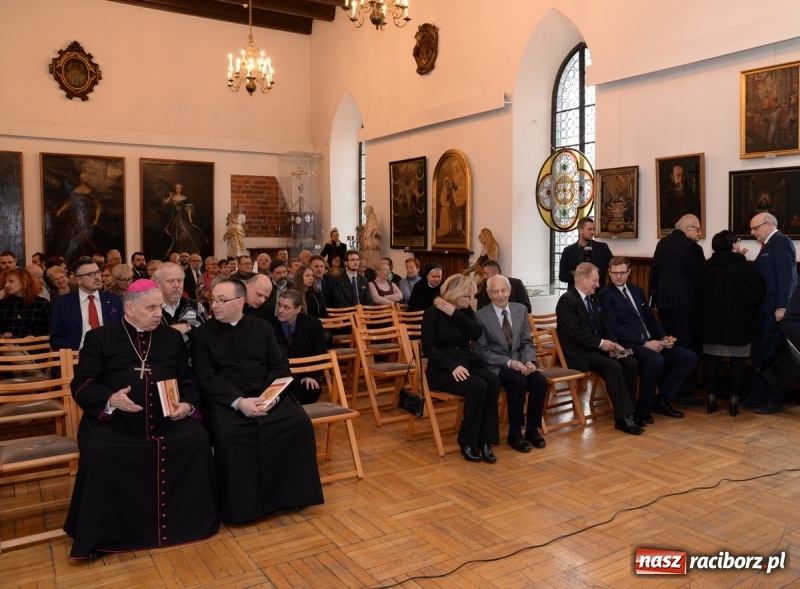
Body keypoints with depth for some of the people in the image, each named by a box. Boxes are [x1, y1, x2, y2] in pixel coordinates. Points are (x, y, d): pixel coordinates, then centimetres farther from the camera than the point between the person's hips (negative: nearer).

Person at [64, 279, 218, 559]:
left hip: (166, 419, 2)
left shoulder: (172, 337, 15)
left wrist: (188, 403, -6)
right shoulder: (100, 337, 6)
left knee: (198, 439, -22)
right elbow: (81, 384, 1)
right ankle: (99, 534, -9)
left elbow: (189, 378, 16)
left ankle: (191, 518, -4)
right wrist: (110, 399, -19)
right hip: (114, 419, -2)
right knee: (98, 451, -30)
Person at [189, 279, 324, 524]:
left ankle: (291, 493, -4)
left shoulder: (262, 327, 13)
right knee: (228, 435, -33)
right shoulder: (201, 334, 5)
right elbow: (205, 379, -5)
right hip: (225, 400, -2)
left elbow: (280, 365, 8)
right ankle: (240, 504, -14)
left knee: (299, 422, -22)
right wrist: (239, 401, -20)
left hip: (267, 396, 3)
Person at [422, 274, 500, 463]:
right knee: (478, 387, -30)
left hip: (467, 363, 6)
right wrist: (453, 366, -24)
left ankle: (485, 440, -19)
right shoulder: (432, 313, -7)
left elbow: (477, 334, -7)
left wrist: (455, 314, -15)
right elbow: (428, 347, -13)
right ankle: (468, 442, -15)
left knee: (493, 381, -25)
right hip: (442, 369, -5)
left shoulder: (465, 310, 9)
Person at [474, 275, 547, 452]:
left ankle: (532, 429, -4)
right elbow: (481, 352, -11)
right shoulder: (480, 316, -8)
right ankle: (514, 433, -16)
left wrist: (529, 361, -13)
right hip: (495, 367, -5)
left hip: (519, 363, 5)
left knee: (540, 380, -23)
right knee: (519, 381, -32)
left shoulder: (521, 310, 6)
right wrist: (509, 363, -20)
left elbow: (527, 342, 8)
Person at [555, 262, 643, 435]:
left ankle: (629, 412, -5)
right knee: (613, 366, -29)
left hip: (597, 348, 9)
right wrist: (601, 343, -19)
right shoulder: (567, 300, -13)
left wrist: (613, 343, -1)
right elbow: (574, 331, -21)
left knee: (631, 363, -11)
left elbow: (603, 325, 18)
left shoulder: (592, 298, 16)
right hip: (579, 353, -8)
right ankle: (623, 417, -23)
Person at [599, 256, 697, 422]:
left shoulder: (637, 290, 19)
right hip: (629, 345, -8)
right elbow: (614, 328, -14)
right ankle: (643, 405, -12)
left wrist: (664, 337, 0)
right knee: (656, 360, -35)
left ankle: (662, 399, 4)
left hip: (651, 342, 8)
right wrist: (644, 343, -19)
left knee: (690, 358, -6)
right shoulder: (605, 295, -5)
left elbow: (650, 319, 20)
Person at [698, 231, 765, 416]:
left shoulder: (708, 266, -1)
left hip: (712, 321, 3)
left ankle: (712, 396, 10)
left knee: (712, 358, 10)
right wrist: (747, 306, 8)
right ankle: (734, 398, 5)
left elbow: (700, 293, 8)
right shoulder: (745, 266, -13)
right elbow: (759, 294, -9)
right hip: (739, 321, -3)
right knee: (738, 360, 7)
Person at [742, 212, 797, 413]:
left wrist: (781, 307, -23)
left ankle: (774, 401, 7)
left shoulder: (781, 242, -10)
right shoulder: (768, 245, 18)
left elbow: (786, 276, -18)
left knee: (773, 355, -2)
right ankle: (757, 396, 20)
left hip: (775, 309, -9)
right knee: (759, 353, 12)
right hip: (764, 308, 9)